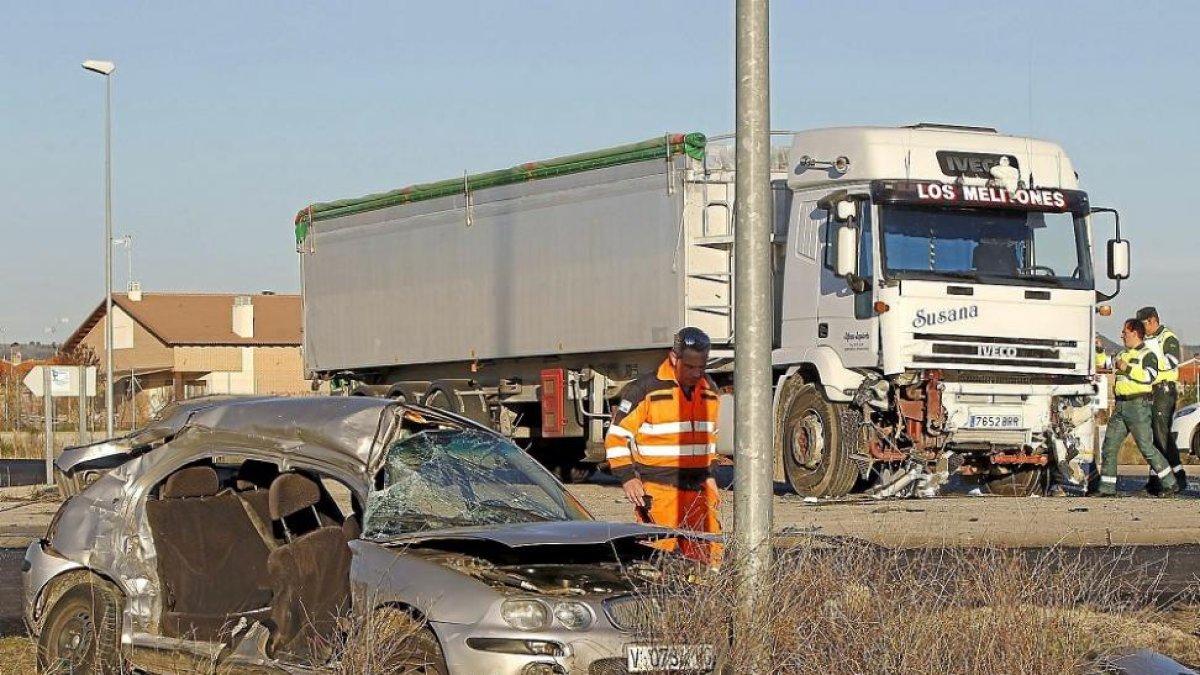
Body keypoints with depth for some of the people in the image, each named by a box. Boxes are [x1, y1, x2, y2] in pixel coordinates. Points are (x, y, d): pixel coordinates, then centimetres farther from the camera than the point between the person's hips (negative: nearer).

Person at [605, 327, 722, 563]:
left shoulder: (710, 391, 13)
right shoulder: (644, 390, -7)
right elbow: (617, 436, -4)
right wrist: (627, 478, -10)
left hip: (698, 489, 6)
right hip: (658, 490, -6)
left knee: (710, 554, 0)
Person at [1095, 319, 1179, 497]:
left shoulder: (1147, 354, -4)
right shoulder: (1123, 355, 20)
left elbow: (1150, 376, -19)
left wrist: (1127, 369, -17)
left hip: (1138, 405, -8)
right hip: (1121, 407, 8)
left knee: (1146, 446, -10)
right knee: (1109, 446, 4)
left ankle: (1170, 483, -3)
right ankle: (1107, 488, 7)